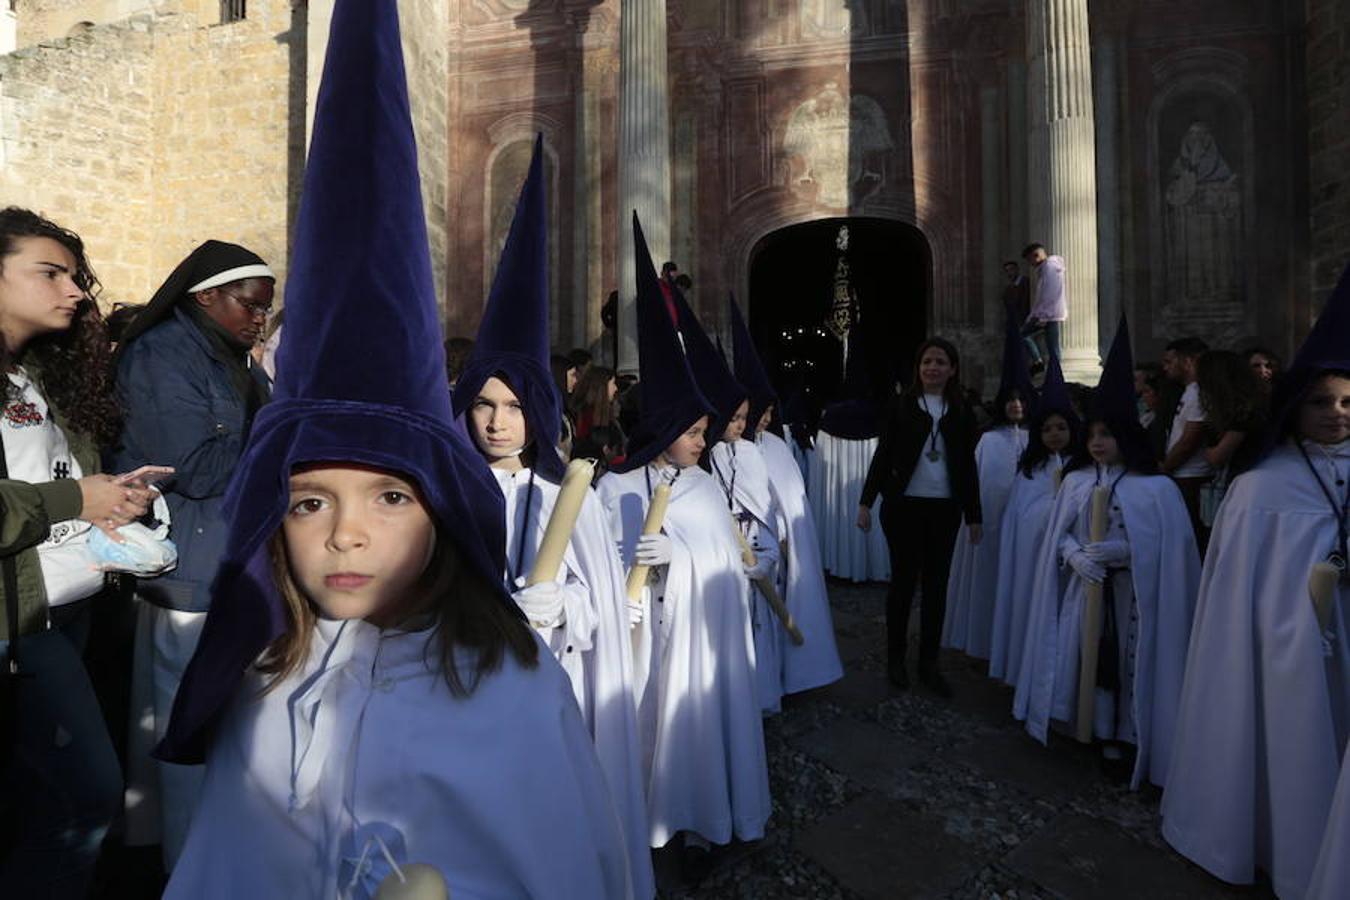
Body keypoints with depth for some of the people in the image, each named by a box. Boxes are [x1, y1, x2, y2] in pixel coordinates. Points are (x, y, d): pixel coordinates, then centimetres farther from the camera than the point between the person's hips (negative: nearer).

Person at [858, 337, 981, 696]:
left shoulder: (961, 413, 7)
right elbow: (883, 455, -1)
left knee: (936, 585, 8)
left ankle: (928, 663, 20)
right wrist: (866, 501, -6)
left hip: (945, 510, 3)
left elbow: (968, 465, 10)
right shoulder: (901, 405, 0)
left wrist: (974, 515, 9)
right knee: (903, 580, 5)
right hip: (903, 505, -2)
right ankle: (895, 658, 20)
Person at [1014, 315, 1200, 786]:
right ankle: (1101, 731, 24)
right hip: (1086, 586, 3)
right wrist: (1077, 556, -15)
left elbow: (1170, 548, -9)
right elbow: (1059, 535, 4)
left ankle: (1126, 739, 19)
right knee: (1091, 656, 8)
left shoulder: (1157, 488, -9)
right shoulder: (1076, 480, 2)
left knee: (1130, 658, 5)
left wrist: (1120, 550, -21)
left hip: (1135, 593, -3)